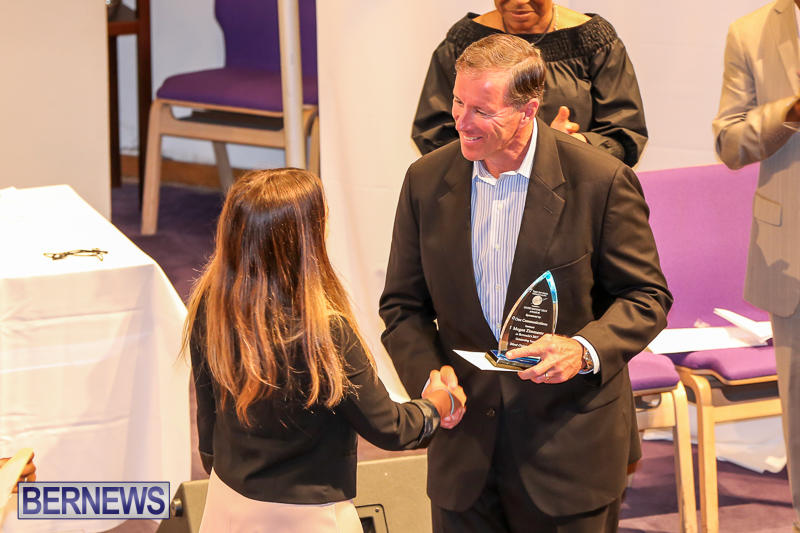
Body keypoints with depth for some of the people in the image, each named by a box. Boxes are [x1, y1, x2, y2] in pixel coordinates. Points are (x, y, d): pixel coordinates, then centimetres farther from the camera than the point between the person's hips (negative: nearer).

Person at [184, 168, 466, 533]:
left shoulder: (208, 309, -12)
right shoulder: (325, 334, -27)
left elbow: (207, 413, 3)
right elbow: (385, 428, -13)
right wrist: (436, 407, 7)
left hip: (227, 502, 6)